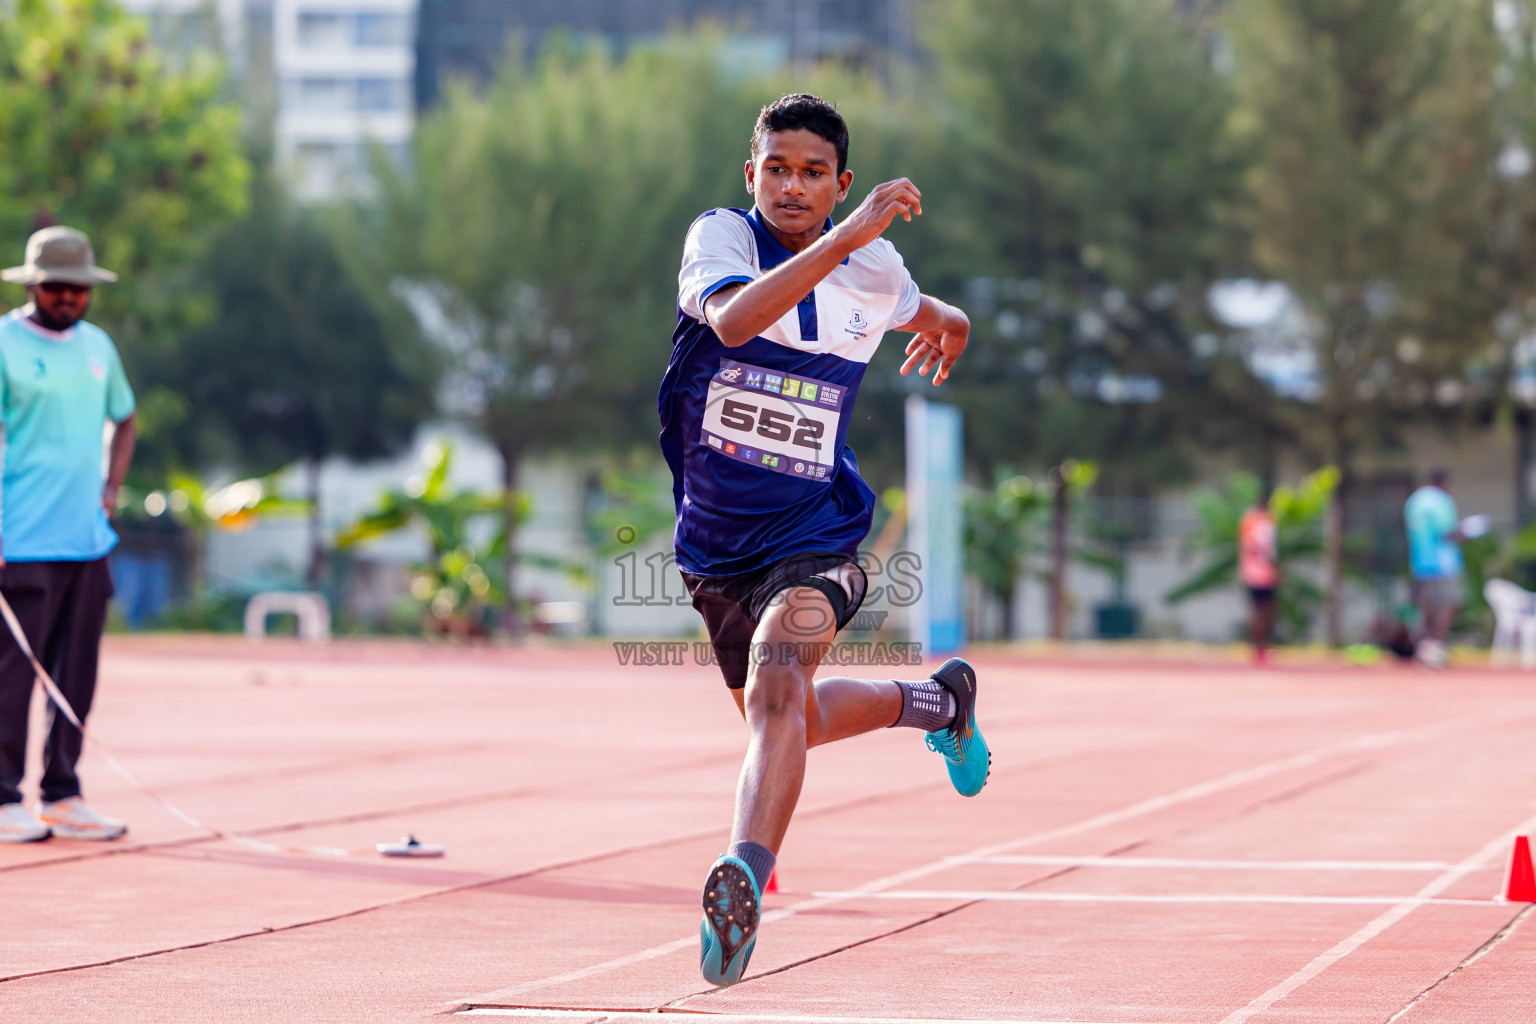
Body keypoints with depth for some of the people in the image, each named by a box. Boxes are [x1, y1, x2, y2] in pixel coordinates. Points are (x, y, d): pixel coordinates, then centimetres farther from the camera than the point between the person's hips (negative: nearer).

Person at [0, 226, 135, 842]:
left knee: (76, 676, 8)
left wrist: (111, 486, 14)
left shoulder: (97, 346, 14)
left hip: (88, 541, 6)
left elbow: (123, 418, 29)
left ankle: (63, 797, 13)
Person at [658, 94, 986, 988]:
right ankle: (934, 700, 47)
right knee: (790, 722, 21)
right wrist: (844, 238, -43)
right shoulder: (720, 237, -13)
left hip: (814, 536, -2)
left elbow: (940, 320, 22)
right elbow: (733, 320, -38)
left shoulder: (876, 270, -4)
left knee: (775, 684, -31)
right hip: (715, 544, 3)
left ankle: (744, 880, -43)